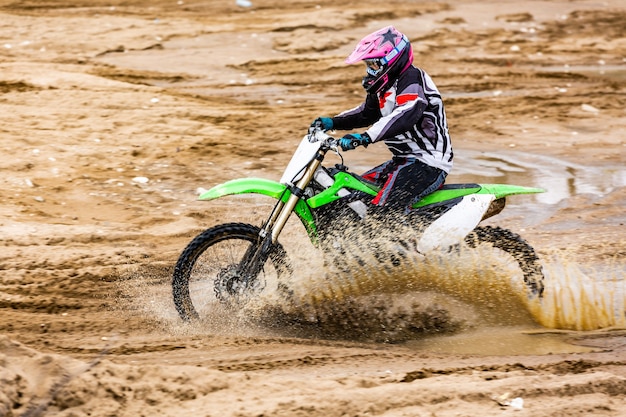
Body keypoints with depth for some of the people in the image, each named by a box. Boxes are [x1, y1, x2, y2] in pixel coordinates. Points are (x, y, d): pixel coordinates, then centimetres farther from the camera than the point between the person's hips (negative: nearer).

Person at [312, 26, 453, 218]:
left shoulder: (412, 81, -18)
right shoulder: (385, 86, 13)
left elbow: (406, 115, -37)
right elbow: (367, 113, 29)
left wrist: (366, 137, -47)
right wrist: (332, 123, 14)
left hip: (429, 163, -11)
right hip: (404, 159, 11)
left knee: (384, 210, -29)